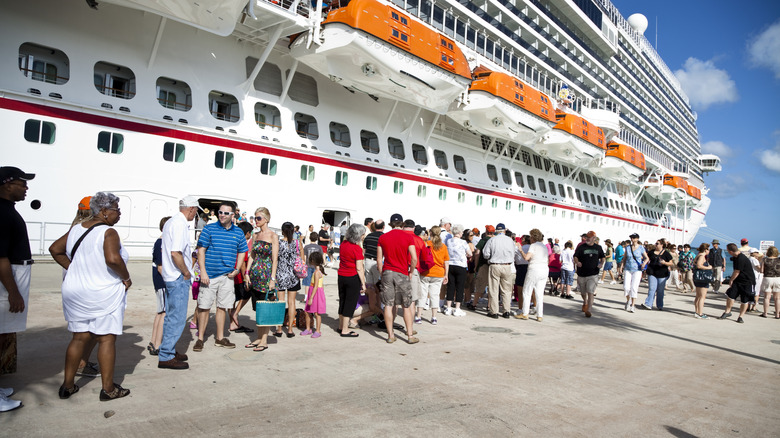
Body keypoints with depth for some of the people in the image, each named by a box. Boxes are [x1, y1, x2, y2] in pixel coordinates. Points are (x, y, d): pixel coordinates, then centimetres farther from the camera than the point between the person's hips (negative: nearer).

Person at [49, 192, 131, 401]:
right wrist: (126, 278, -16)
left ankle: (67, 385, 24)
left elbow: (55, 250, 16)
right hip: (103, 294, -7)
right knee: (107, 338, 2)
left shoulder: (76, 229, 7)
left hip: (75, 292, 7)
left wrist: (74, 269, 14)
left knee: (79, 337, 17)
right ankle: (108, 389, 10)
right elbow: (113, 259, -31)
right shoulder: (108, 232, -17)